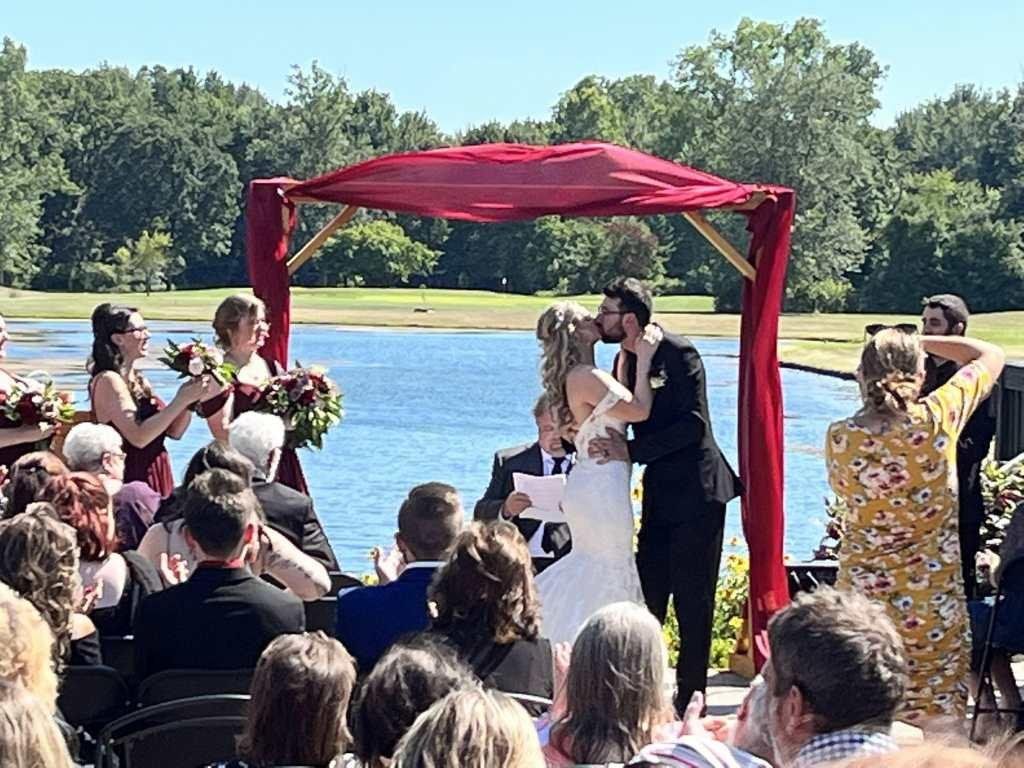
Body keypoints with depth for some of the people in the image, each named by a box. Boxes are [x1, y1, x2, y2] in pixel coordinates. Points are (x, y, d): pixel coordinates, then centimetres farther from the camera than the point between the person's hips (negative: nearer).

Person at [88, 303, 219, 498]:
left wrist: (192, 398, -4)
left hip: (157, 481, 8)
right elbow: (138, 437, -23)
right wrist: (181, 400, -21)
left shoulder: (137, 379, 13)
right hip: (131, 483, -8)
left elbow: (174, 431, 11)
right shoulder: (108, 381, -12)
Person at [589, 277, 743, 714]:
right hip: (660, 493, 8)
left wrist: (631, 451, -22)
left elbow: (693, 423, -20)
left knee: (692, 603, -2)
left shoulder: (678, 353, -14)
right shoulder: (624, 360, 10)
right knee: (647, 598, 9)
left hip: (696, 491, -8)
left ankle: (690, 700, 5)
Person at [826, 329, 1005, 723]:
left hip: (862, 594, 1)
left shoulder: (840, 437, -10)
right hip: (933, 605, -1)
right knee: (937, 725, 8)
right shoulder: (938, 418, -13)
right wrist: (920, 342, 7)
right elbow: (991, 356, 4)